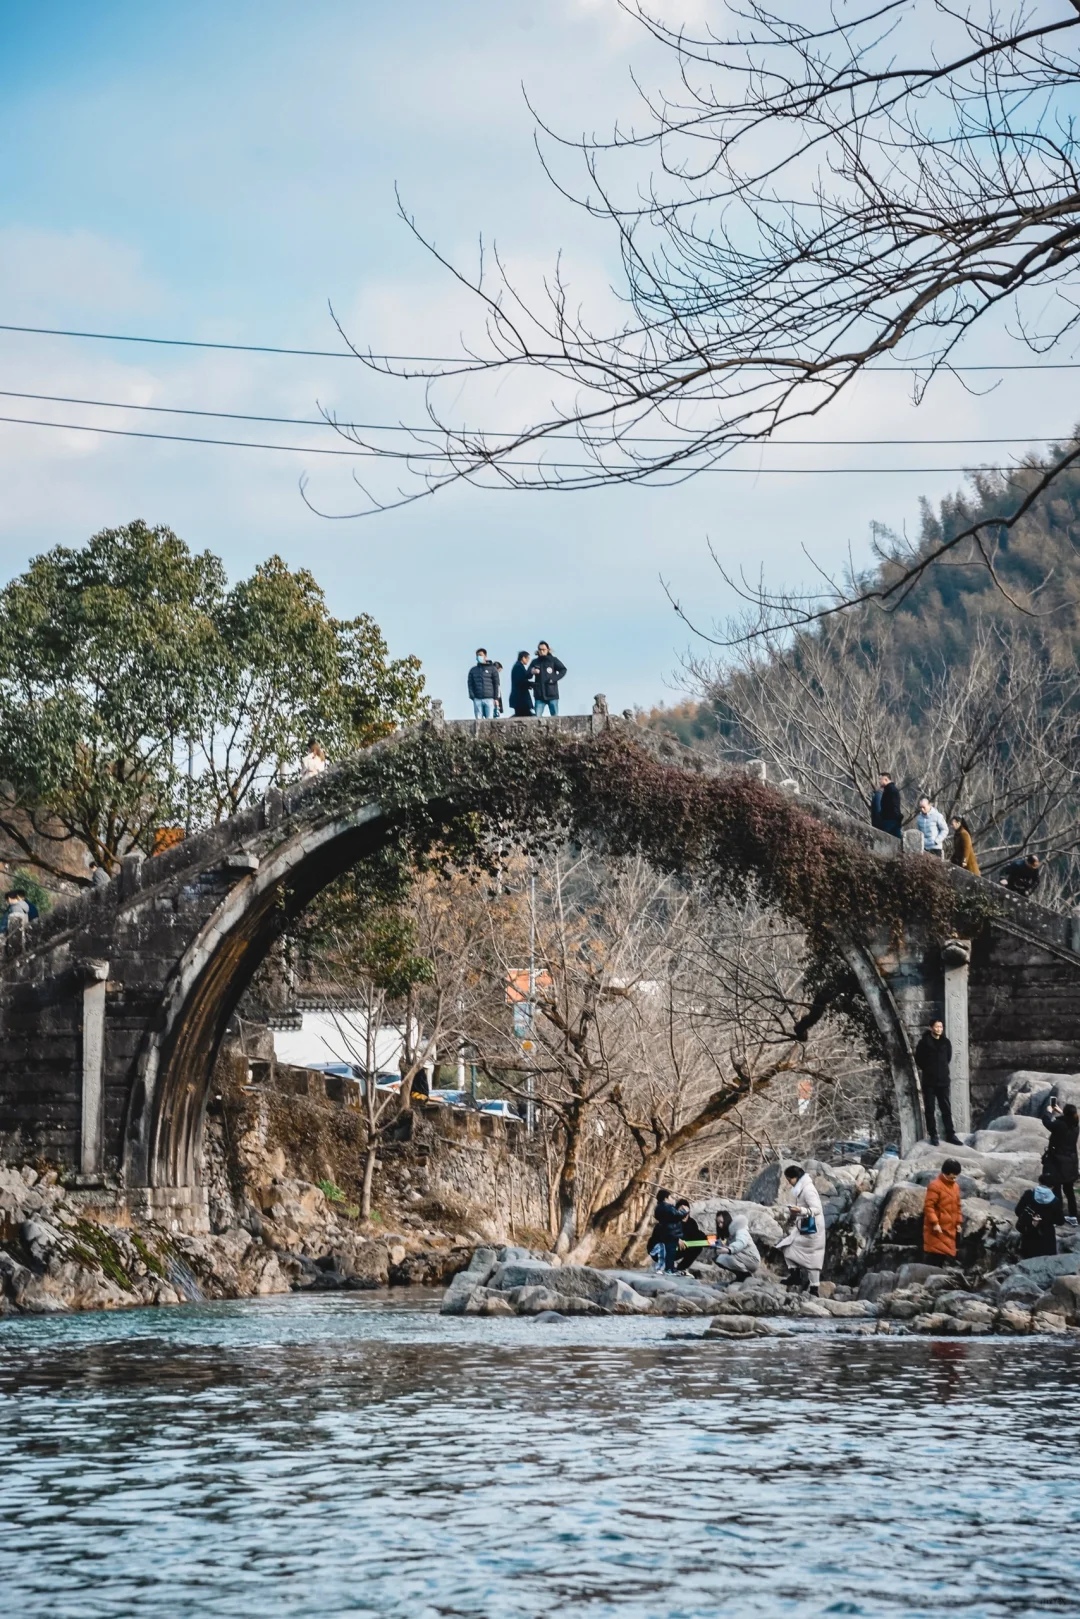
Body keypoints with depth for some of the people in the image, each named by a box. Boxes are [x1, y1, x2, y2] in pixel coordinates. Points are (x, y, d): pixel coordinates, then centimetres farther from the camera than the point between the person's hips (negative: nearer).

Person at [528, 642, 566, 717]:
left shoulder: (553, 660, 0)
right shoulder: (535, 662, 5)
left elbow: (563, 670, -2)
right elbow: (527, 676, 4)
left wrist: (554, 679, -14)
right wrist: (531, 672, -19)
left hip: (552, 694, -1)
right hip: (539, 695, 1)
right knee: (537, 717, -5)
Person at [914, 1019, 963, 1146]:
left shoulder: (946, 1043, 4)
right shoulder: (924, 1043, -6)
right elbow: (918, 1059, 3)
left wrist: (942, 1069, 12)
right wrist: (928, 1070, 8)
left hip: (943, 1080, 3)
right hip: (928, 1081, -3)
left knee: (946, 1108, 5)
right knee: (930, 1109, 1)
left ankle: (950, 1134, 10)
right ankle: (933, 1135, 5)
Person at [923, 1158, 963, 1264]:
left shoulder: (955, 1186, 12)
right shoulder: (935, 1185, -13)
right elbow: (928, 1206, -17)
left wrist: (958, 1223, 15)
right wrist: (935, 1223, -22)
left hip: (950, 1229, 8)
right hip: (937, 1229, -8)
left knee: (948, 1255, 8)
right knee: (934, 1257, -9)